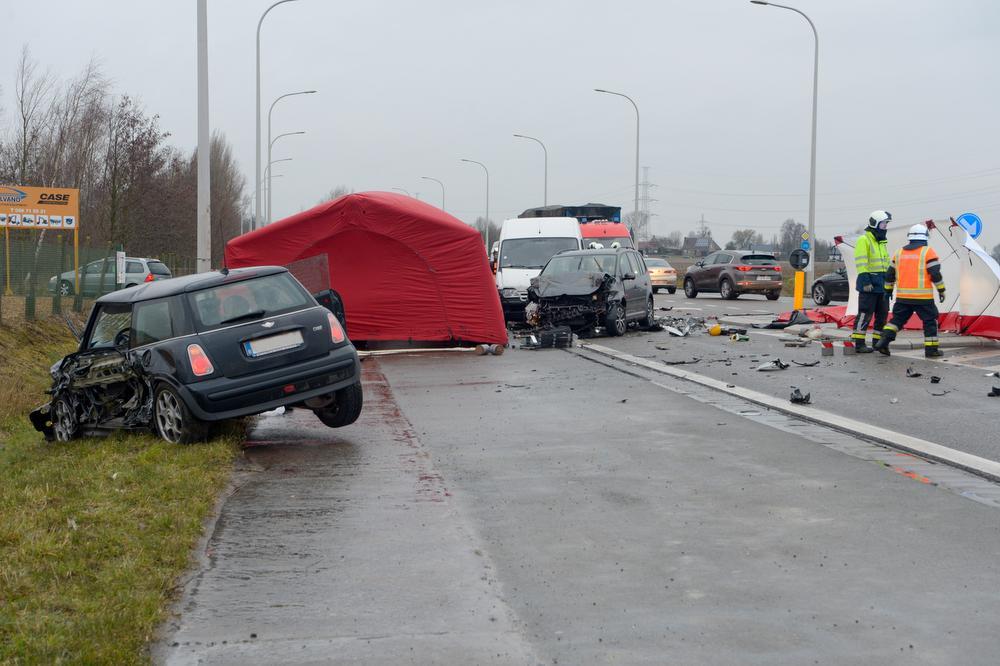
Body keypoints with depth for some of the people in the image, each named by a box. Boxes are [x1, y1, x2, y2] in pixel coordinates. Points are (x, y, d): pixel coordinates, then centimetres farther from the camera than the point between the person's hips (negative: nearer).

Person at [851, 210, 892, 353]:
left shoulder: (882, 242, 19)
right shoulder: (864, 240, -8)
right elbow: (861, 262, -16)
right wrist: (865, 281, -22)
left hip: (882, 285, 9)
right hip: (869, 284, -9)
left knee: (882, 314, 10)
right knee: (865, 314, -8)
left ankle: (878, 342, 17)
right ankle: (859, 344, -5)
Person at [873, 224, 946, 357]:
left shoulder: (899, 252, 10)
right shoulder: (928, 251, -4)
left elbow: (890, 274, 14)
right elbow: (935, 273, -9)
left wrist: (888, 290, 25)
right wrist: (941, 290, -1)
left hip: (903, 296, 4)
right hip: (922, 296, -4)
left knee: (897, 320, 12)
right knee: (930, 321, 8)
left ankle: (884, 341, -4)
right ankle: (931, 349, 7)